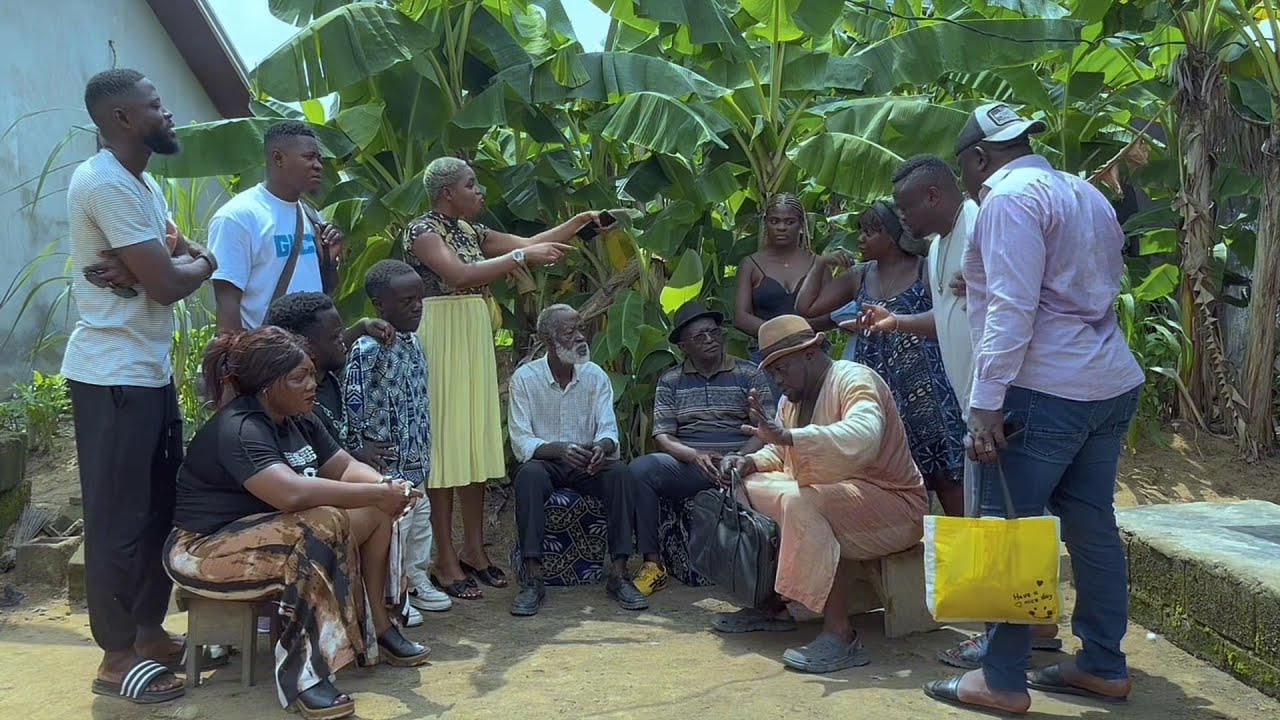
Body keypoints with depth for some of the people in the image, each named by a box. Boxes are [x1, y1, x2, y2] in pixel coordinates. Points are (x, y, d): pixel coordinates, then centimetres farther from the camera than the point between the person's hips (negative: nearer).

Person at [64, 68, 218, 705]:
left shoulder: (140, 182, 15)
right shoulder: (106, 183, -17)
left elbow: (194, 257, 8)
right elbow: (168, 284, -22)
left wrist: (139, 270, -12)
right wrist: (195, 263, 1)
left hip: (150, 369, 10)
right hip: (114, 376, -10)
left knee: (160, 506, 15)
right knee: (119, 515, -1)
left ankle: (150, 632, 28)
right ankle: (117, 656, 12)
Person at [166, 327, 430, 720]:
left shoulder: (299, 420, 5)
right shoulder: (238, 430, -24)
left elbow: (345, 466, 8)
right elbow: (292, 493, -38)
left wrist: (387, 486, -15)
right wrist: (378, 494, -32)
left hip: (279, 534, 10)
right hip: (206, 549, -9)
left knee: (376, 513, -1)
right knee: (325, 525, -34)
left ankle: (378, 628, 7)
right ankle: (303, 673, -31)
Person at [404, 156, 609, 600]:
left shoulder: (470, 231, 16)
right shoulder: (422, 230, -8)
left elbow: (528, 244, 17)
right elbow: (461, 274, -23)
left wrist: (581, 221, 12)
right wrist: (522, 257, -22)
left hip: (474, 341, 8)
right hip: (442, 341, -8)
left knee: (476, 440, 8)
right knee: (445, 443, -6)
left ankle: (474, 550, 16)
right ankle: (446, 561, 0)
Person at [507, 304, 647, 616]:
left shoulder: (596, 376, 1)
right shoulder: (525, 377, -7)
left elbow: (609, 430, -5)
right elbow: (521, 442, -13)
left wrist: (602, 447, -31)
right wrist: (559, 449, -33)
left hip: (588, 463, 2)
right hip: (545, 462, -2)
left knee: (619, 471, -29)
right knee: (528, 474, -35)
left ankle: (618, 574, -23)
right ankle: (534, 579, -32)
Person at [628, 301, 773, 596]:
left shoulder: (750, 374, 9)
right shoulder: (670, 381, 14)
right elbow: (662, 436, 4)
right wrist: (696, 456, -16)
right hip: (689, 464, 2)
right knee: (640, 468, -27)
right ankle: (652, 564, -18)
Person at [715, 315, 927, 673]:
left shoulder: (854, 380, -17)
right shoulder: (793, 399, 9)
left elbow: (863, 437, -37)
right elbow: (779, 454, 14)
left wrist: (788, 435, -46)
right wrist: (750, 462, -8)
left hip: (893, 504, -9)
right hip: (827, 497, 9)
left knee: (800, 503, -34)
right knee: (748, 489, 2)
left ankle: (840, 635, -33)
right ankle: (772, 605, 8)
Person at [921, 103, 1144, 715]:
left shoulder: (1010, 197, -10)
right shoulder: (1086, 195, 18)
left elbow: (1011, 309, -19)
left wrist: (985, 404, -21)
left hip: (1046, 392, -9)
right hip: (1113, 386, 9)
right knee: (1092, 527, 14)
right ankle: (1103, 666, 23)